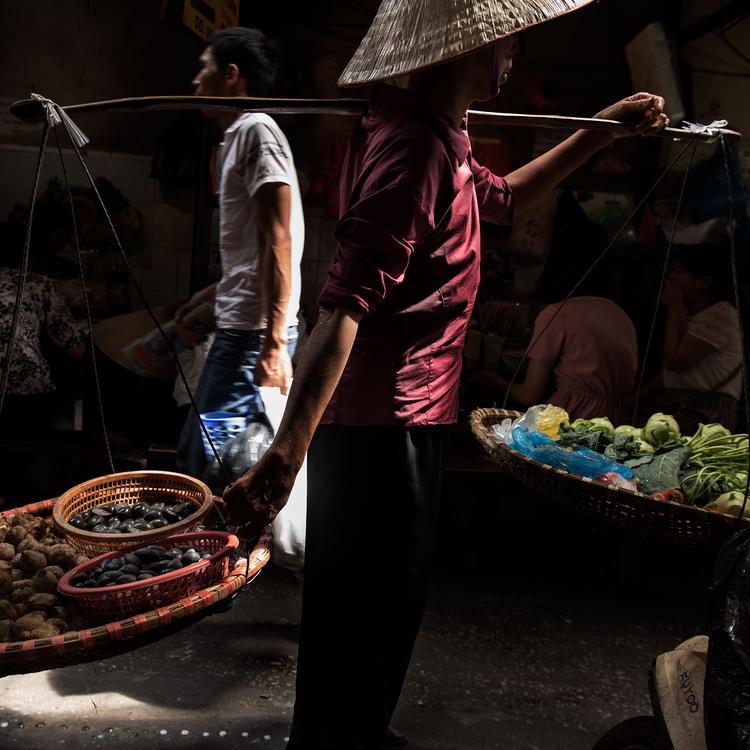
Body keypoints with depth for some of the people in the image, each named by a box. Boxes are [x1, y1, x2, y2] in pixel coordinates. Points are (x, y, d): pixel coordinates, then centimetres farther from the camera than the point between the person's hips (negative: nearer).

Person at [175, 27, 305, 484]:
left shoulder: (256, 130, -9)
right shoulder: (239, 136, 21)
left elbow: (278, 242, -18)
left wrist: (273, 343, -24)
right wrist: (205, 299, 32)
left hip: (253, 333, -10)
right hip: (238, 327, 10)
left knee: (213, 464, -7)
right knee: (194, 452, 14)